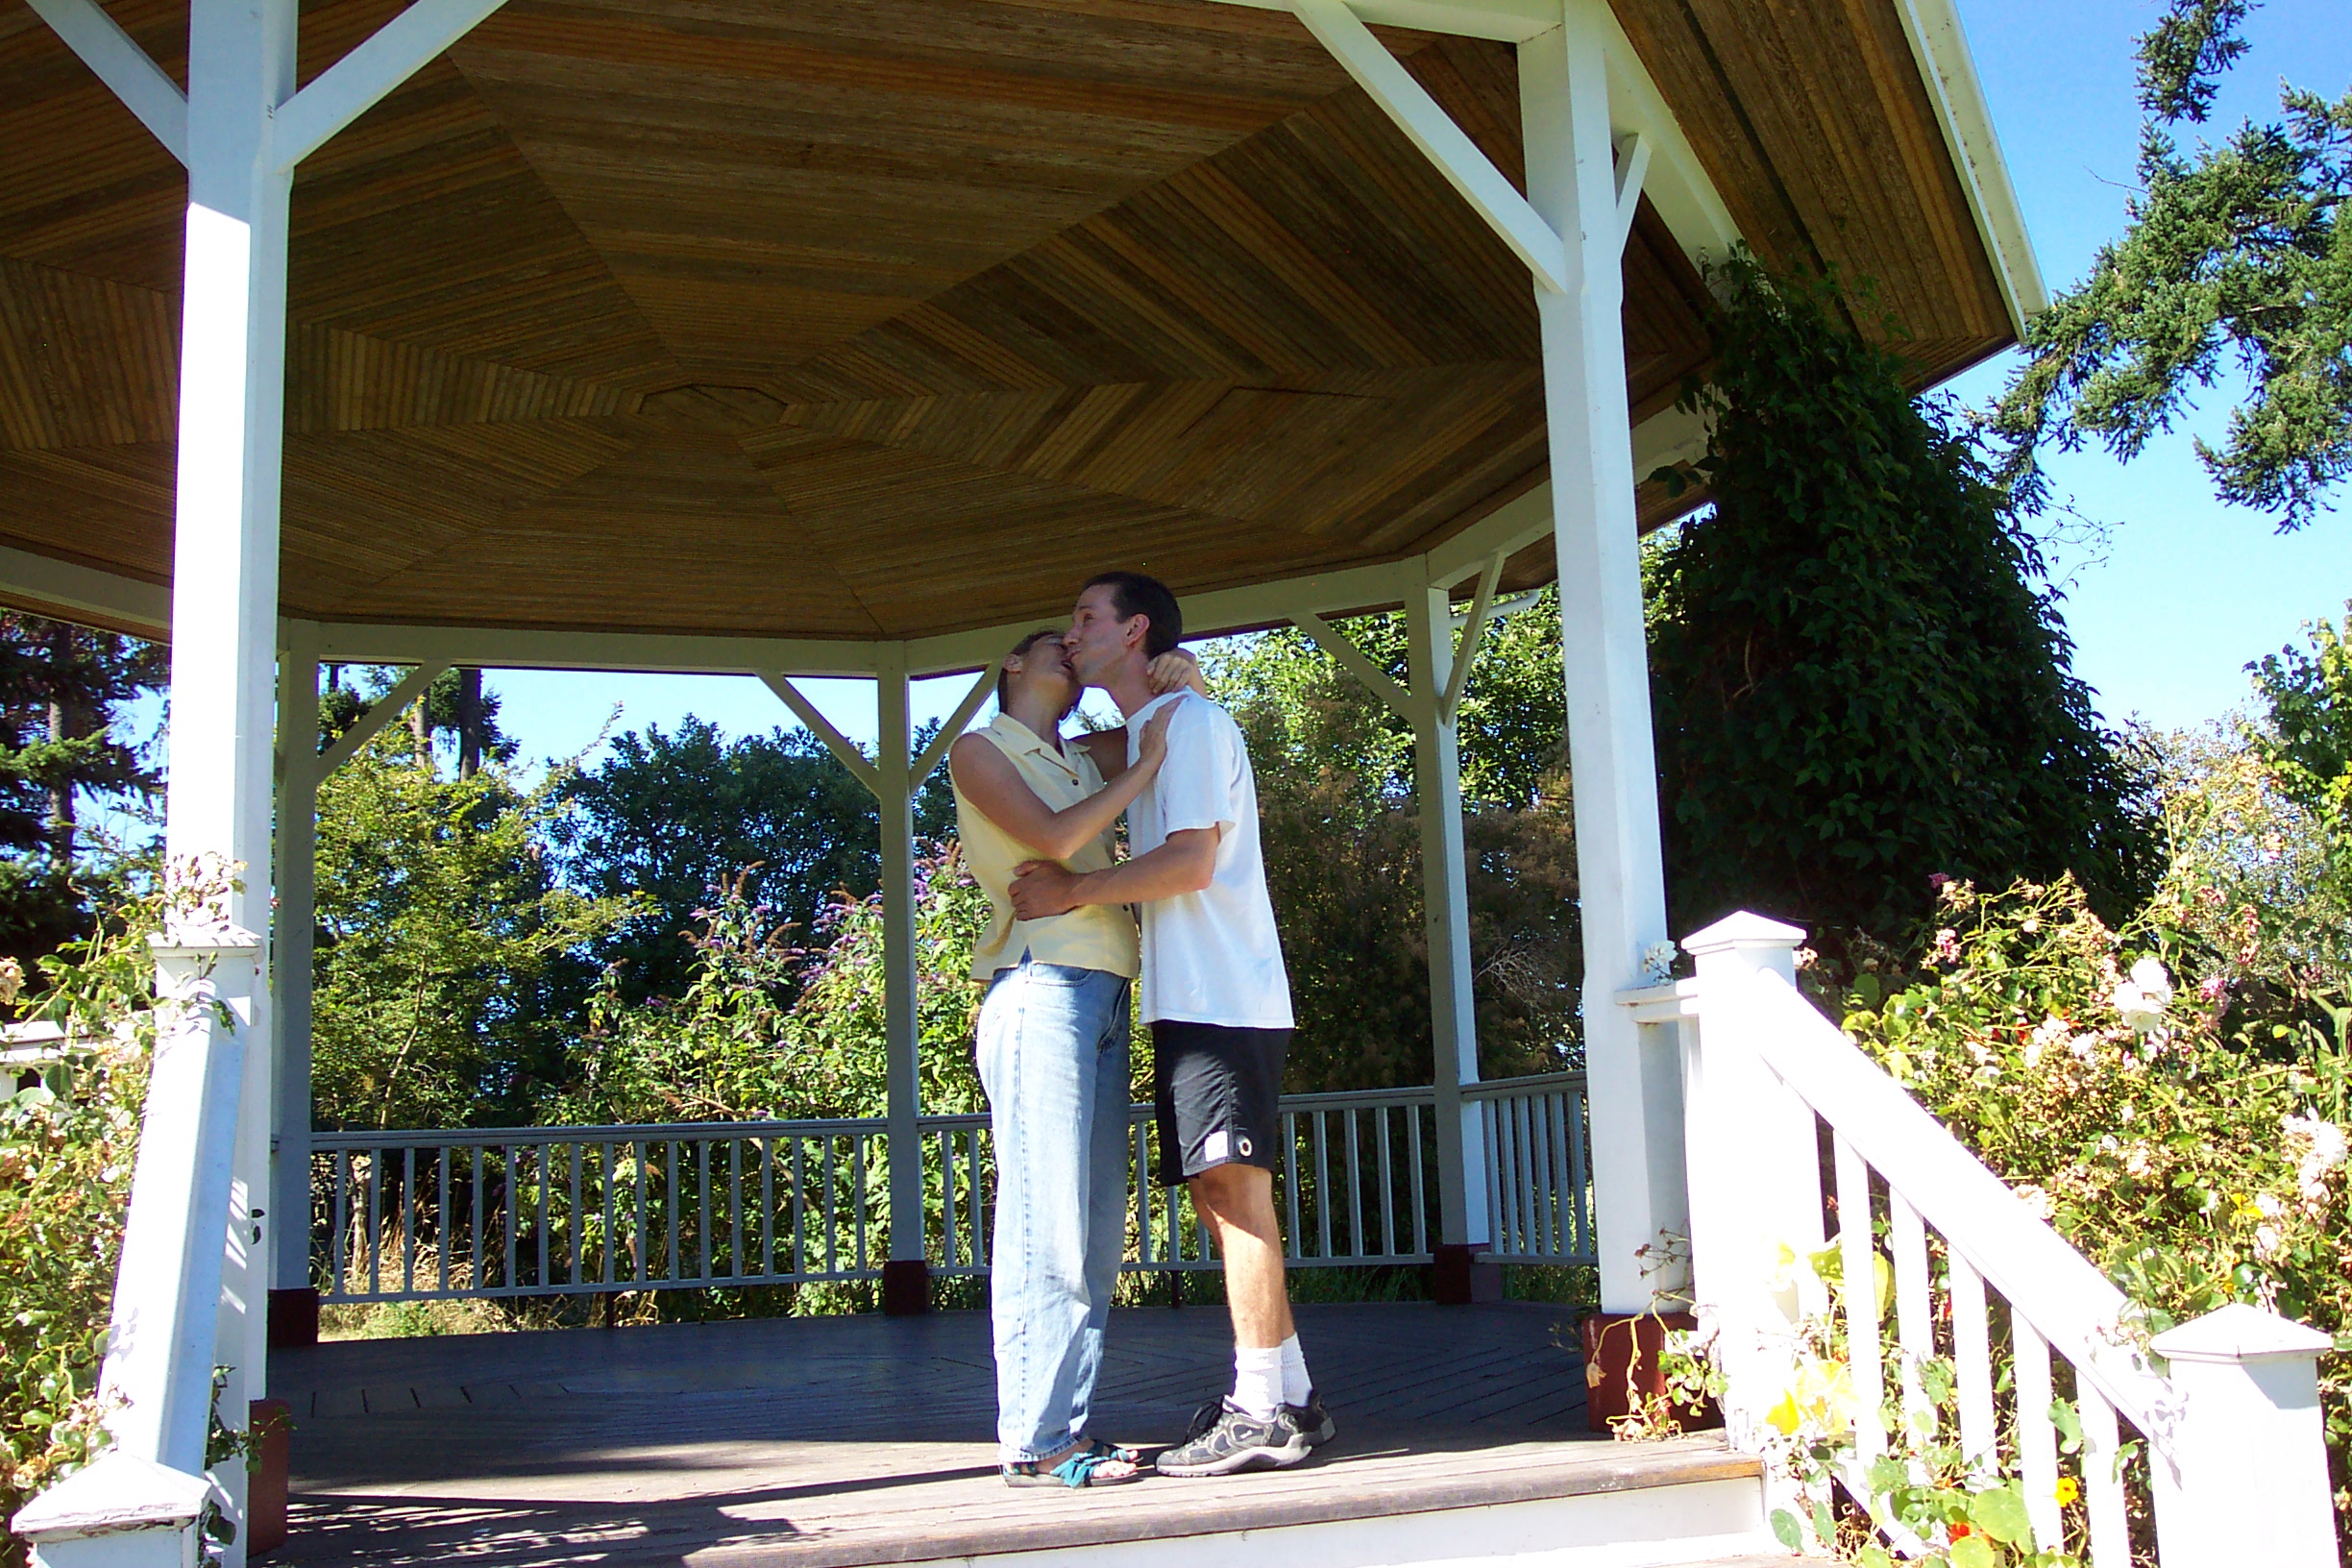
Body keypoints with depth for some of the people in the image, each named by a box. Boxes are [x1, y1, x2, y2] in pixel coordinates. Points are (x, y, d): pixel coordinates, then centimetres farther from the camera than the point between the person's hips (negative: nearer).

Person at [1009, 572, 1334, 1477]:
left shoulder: (1190, 720, -5)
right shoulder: (1140, 738, 25)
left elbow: (1191, 861, -16)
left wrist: (1073, 890, -11)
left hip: (1222, 998, -10)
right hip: (1190, 998, 10)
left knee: (1233, 1187, -10)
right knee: (1222, 1196, 8)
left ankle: (1262, 1409, -8)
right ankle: (1288, 1397, 13)